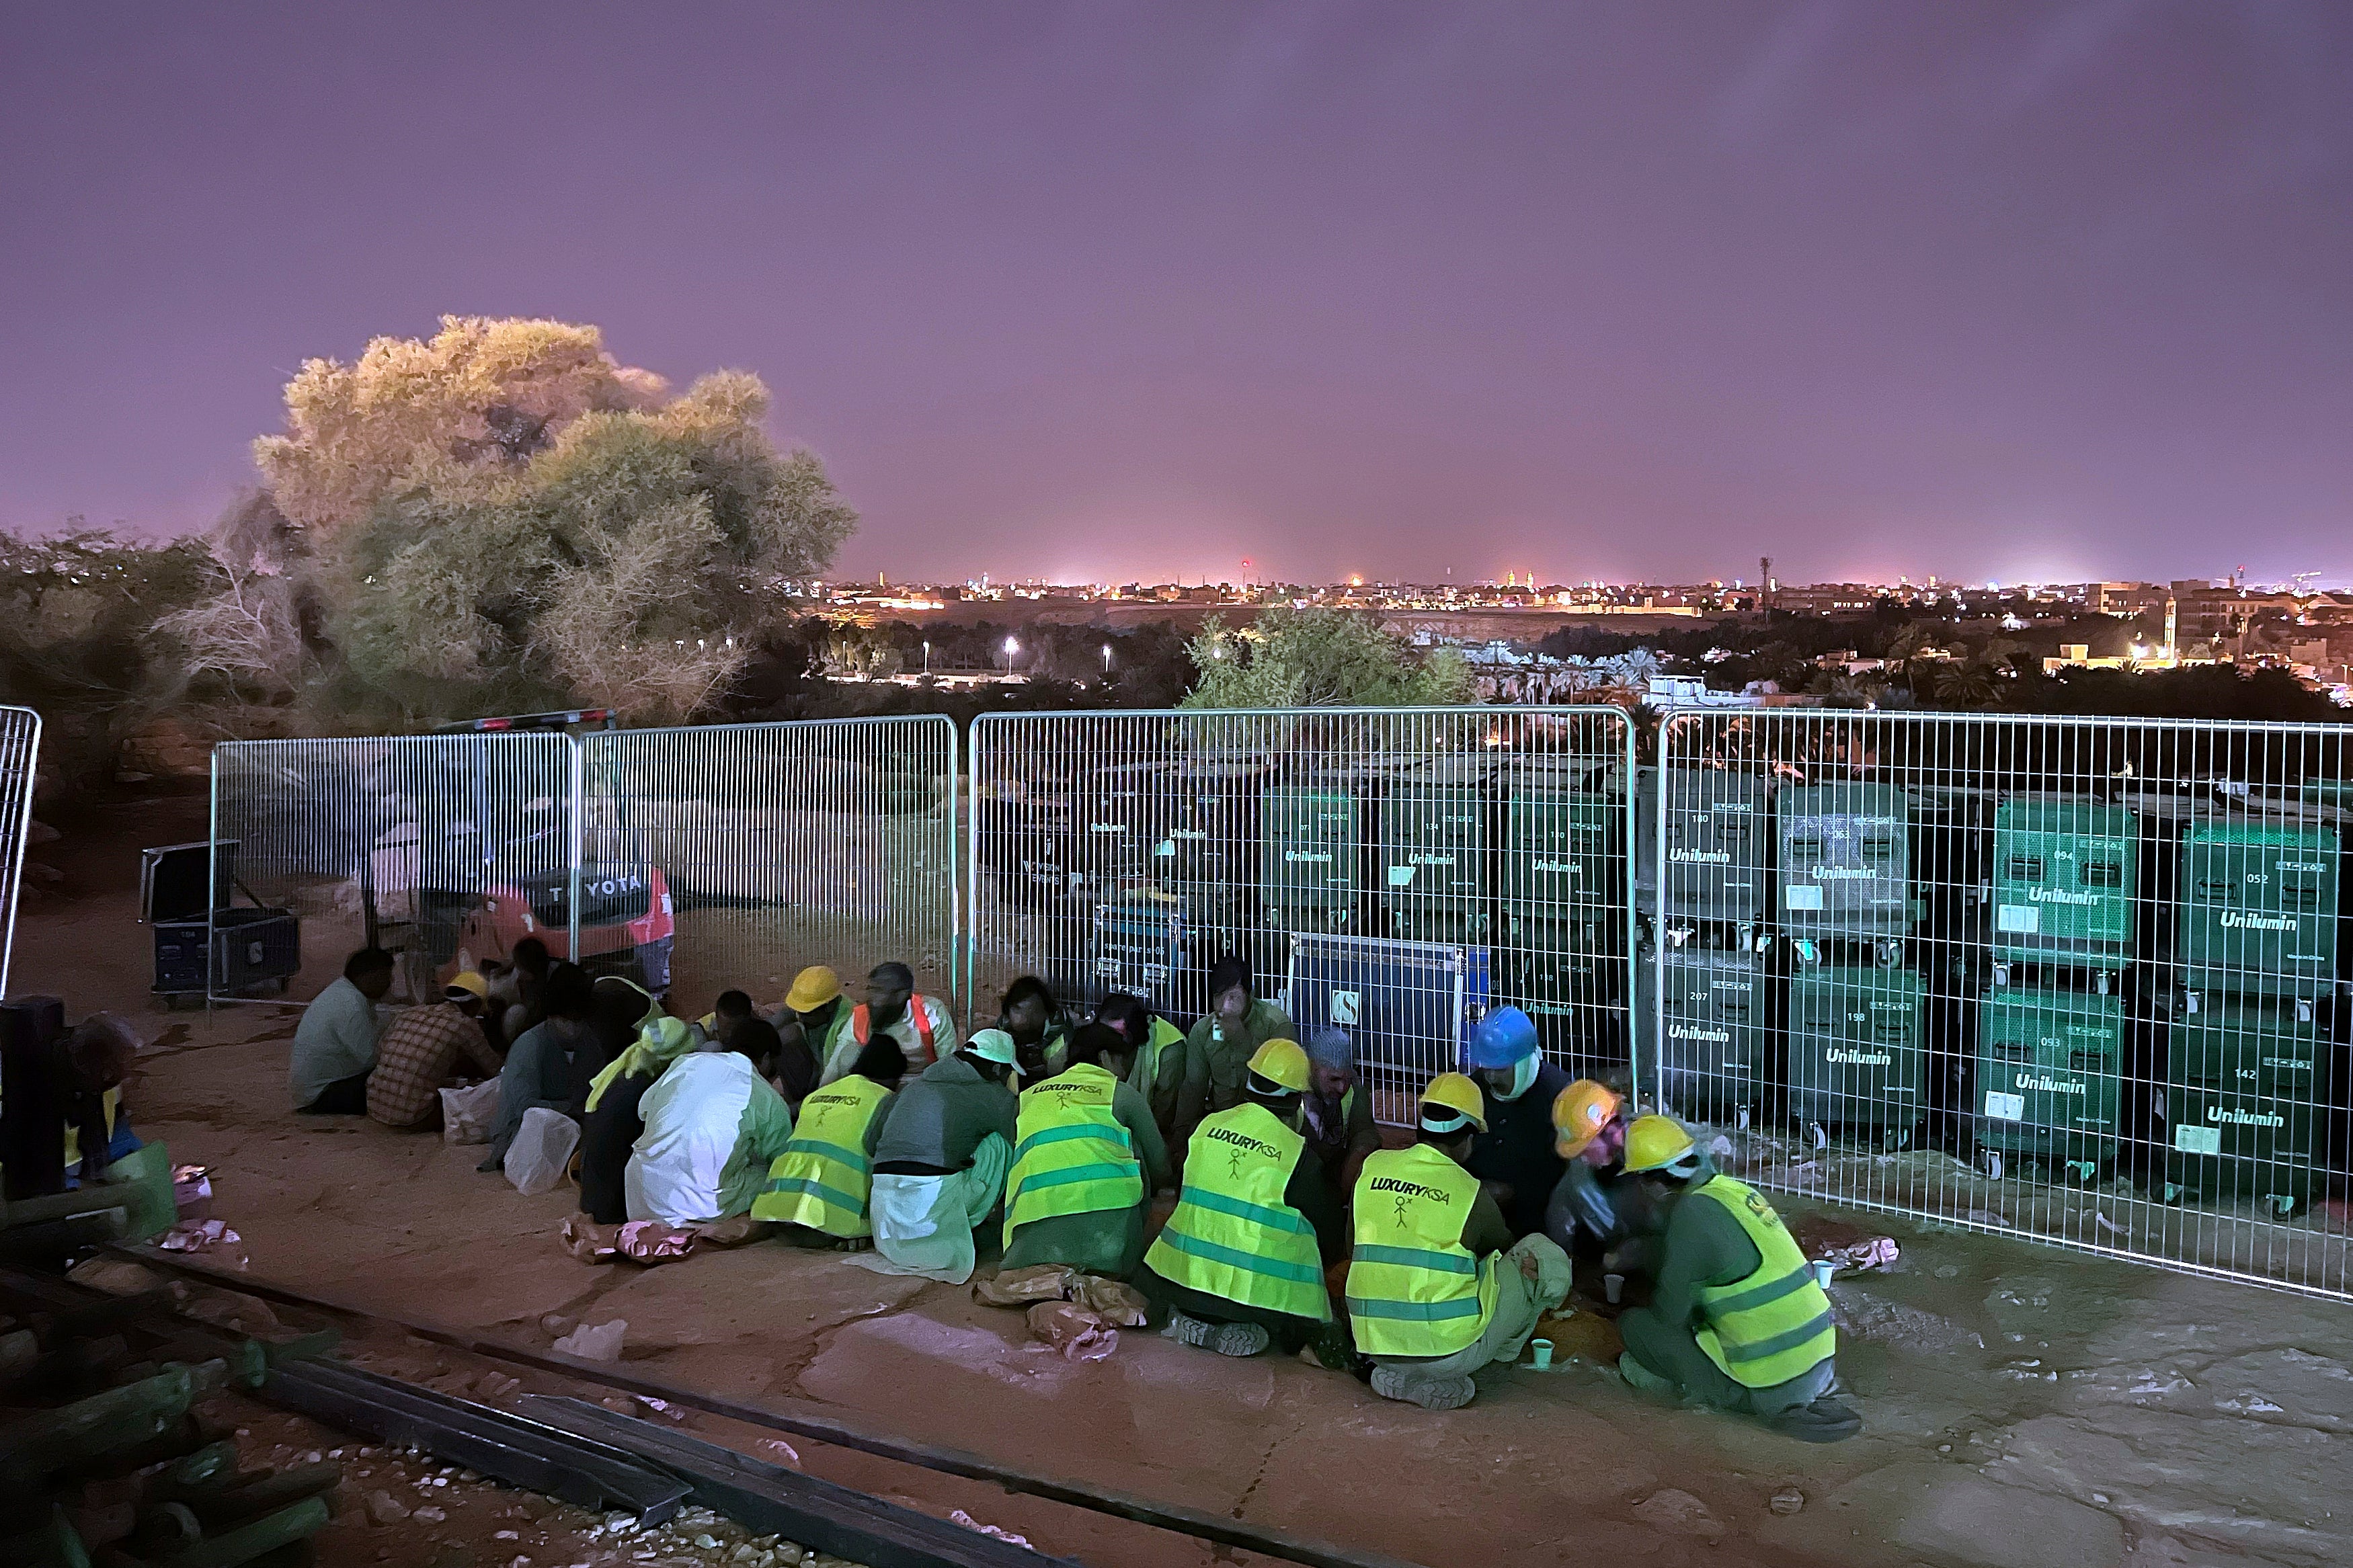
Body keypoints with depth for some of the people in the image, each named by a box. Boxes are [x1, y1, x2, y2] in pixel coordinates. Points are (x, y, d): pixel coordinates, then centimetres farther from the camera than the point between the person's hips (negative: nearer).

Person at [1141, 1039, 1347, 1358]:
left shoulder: (1206, 1127, 4)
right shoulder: (1299, 1155, -9)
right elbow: (1330, 1241, 1)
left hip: (1183, 1274, 5)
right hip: (1259, 1290, -5)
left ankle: (1191, 1317, 6)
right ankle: (1245, 1328, -10)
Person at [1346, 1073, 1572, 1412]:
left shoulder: (1372, 1167, 4)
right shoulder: (1470, 1191, -6)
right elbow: (1504, 1246, 16)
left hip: (1375, 1347, 6)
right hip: (1450, 1351, -5)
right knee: (1548, 1256, 5)